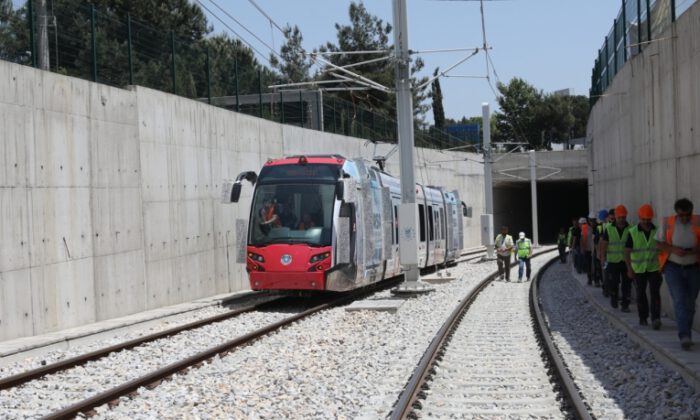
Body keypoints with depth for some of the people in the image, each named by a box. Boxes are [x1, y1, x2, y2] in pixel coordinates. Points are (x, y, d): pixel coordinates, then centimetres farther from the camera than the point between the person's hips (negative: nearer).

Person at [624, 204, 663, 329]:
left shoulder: (657, 231, -2)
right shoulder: (633, 232, -5)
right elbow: (627, 251, -4)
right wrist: (629, 268, -11)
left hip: (654, 268, 0)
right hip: (638, 269, 0)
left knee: (655, 293, -12)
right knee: (641, 294, 9)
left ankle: (655, 319, -18)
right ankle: (643, 318, 23)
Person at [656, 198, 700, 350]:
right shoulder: (668, 223, -8)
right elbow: (659, 243, 0)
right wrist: (674, 249, -17)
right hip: (673, 267, -2)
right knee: (680, 300, -14)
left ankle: (685, 334, 27)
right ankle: (685, 336, -21)